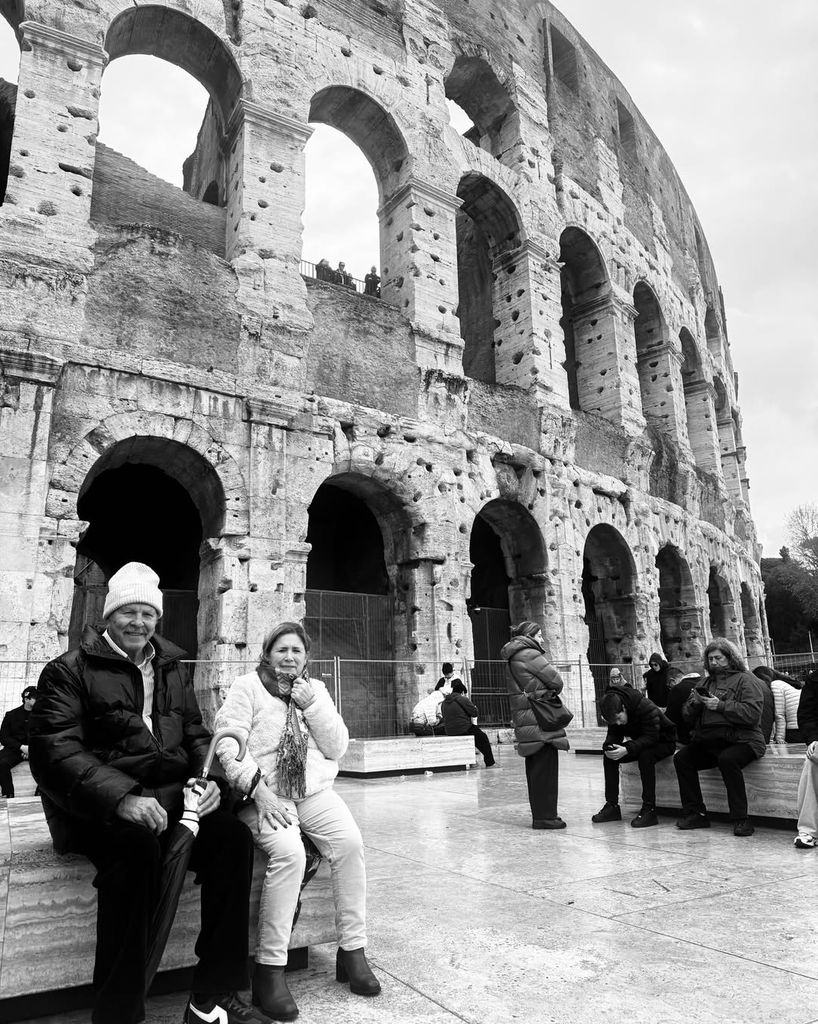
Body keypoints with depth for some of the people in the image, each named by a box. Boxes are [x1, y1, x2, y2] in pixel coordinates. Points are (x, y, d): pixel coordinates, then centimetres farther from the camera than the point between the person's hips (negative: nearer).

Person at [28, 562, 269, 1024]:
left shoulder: (173, 669, 18)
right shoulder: (69, 670, 0)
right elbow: (55, 751, -11)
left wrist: (207, 776, -3)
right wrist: (122, 797, -26)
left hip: (173, 796, 5)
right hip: (103, 808, -5)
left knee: (233, 837, -20)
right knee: (137, 845, -36)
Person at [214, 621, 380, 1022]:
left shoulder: (316, 689, 15)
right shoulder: (247, 687, 2)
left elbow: (337, 748, 7)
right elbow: (229, 744, -9)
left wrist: (311, 704, -6)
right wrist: (259, 790, -20)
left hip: (314, 792, 4)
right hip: (265, 795, -4)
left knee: (350, 843, -21)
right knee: (289, 853, -30)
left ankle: (352, 950, -6)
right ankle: (269, 969, -17)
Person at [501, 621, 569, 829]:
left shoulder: (512, 658, 18)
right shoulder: (530, 654, -12)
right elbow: (556, 681, -10)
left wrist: (543, 691, 9)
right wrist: (551, 691, 9)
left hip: (524, 717, 9)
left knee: (536, 768, 14)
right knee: (545, 767, -4)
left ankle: (540, 814, 21)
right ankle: (545, 816, -1)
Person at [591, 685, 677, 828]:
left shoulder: (647, 708, -33)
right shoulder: (614, 714, -11)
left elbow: (651, 737, -36)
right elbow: (613, 734, -6)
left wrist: (627, 749, -46)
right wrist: (608, 747, -30)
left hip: (662, 741, -7)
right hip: (640, 742, 7)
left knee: (645, 755, -38)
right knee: (608, 756, -12)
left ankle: (649, 809, -30)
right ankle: (612, 806, -6)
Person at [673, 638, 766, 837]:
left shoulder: (746, 680, 2)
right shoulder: (707, 682, 22)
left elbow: (752, 713, -14)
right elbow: (687, 715, 21)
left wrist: (720, 705, -18)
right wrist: (694, 702, -1)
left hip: (740, 740, -6)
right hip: (707, 741, 7)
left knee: (727, 760, -35)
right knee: (681, 758, -14)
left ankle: (741, 819, -24)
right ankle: (695, 813, -7)